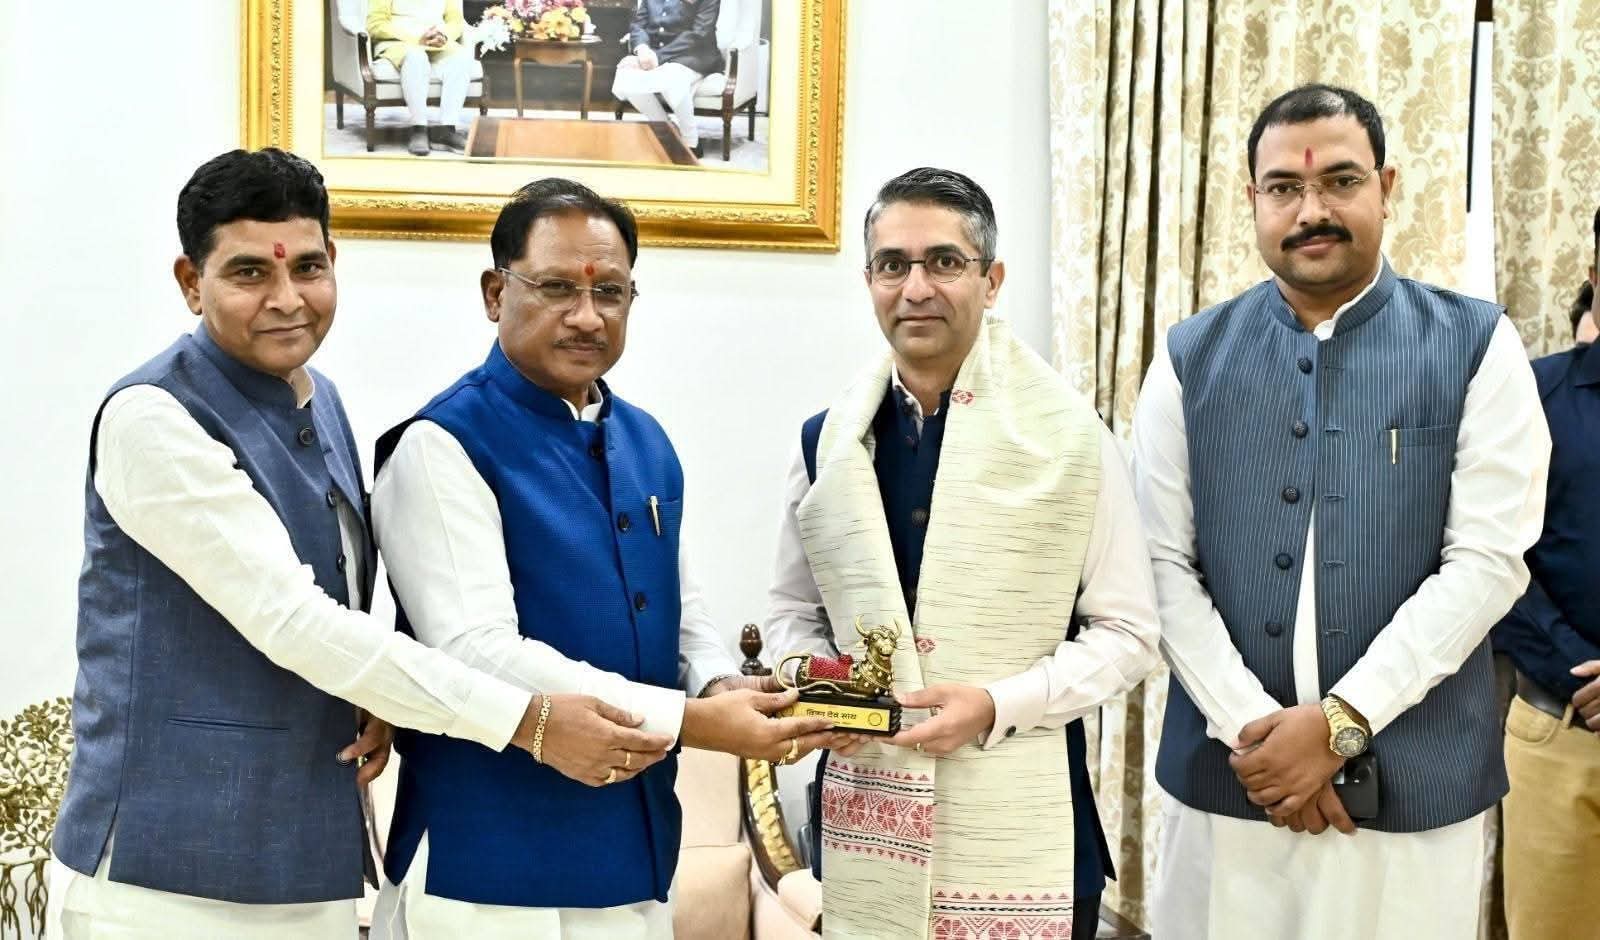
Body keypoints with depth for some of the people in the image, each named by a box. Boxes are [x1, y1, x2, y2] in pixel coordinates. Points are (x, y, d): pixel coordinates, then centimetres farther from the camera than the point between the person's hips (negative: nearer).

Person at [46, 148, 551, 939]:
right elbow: (288, 620, -23)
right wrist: (528, 720, -22)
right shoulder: (153, 419, -16)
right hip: (168, 875, -7)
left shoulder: (321, 402, 8)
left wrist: (379, 703, -6)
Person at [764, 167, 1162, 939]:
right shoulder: (825, 441, 4)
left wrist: (998, 705, -17)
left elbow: (1127, 633, -4)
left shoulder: (1072, 440, -5)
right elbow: (793, 612, 13)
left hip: (1019, 832, -2)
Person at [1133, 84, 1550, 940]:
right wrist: (1248, 730, -11)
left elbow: (1487, 562, -8)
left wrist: (1341, 721, -14)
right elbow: (1165, 565, -1)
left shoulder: (1476, 347, -1)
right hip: (1223, 776, 2)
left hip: (1415, 787, -1)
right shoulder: (1190, 357, 3)